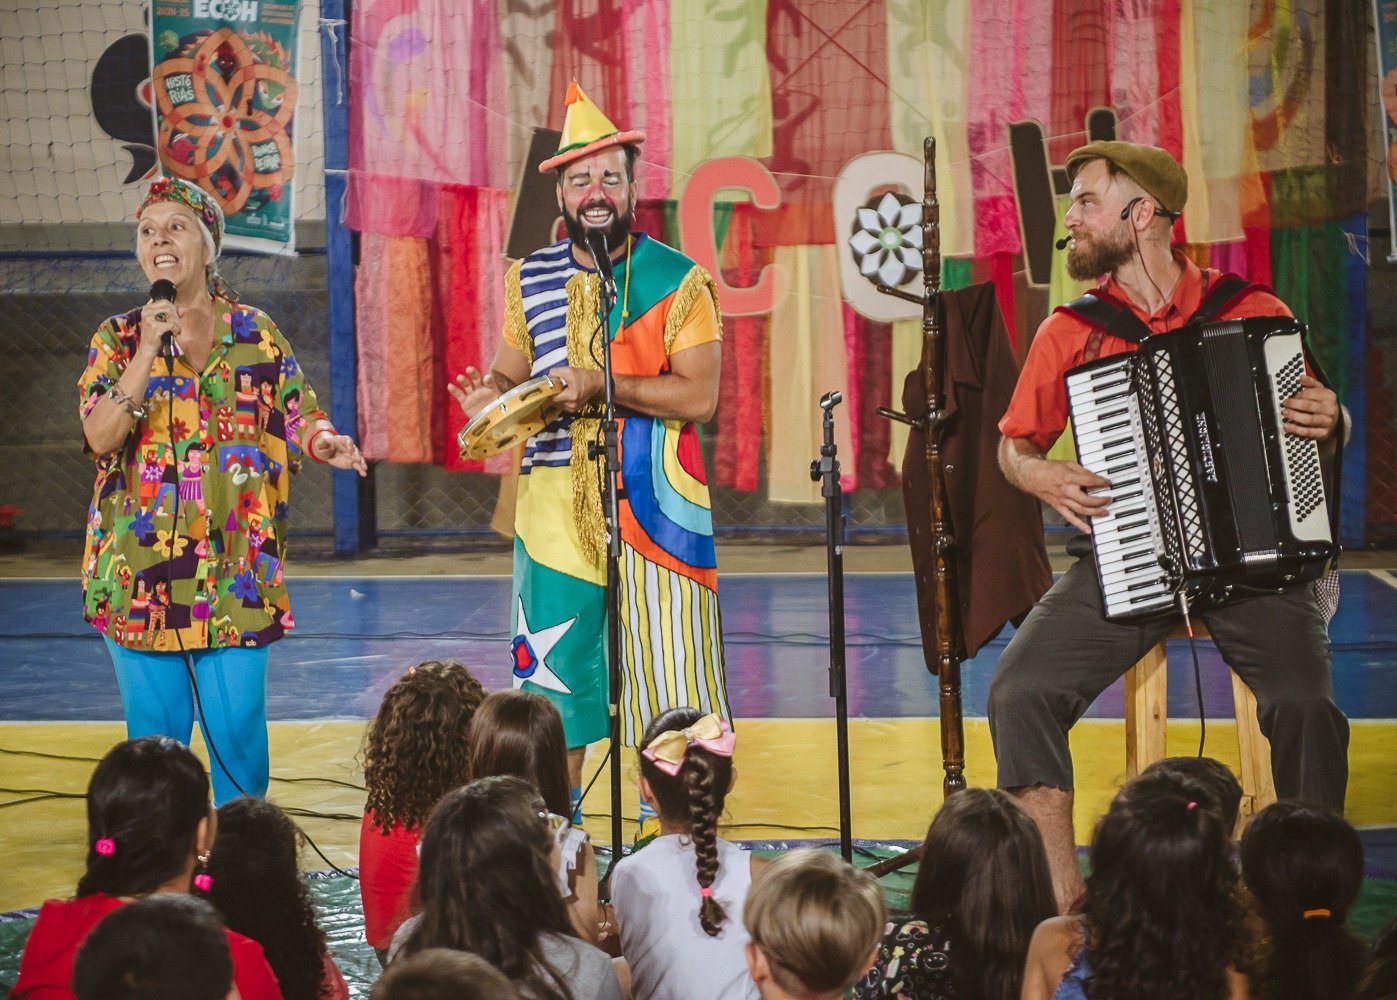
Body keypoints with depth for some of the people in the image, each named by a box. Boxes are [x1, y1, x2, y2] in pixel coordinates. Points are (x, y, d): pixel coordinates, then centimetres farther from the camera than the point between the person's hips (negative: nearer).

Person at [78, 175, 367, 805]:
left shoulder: (256, 335, 6)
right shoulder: (118, 339, 4)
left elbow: (295, 421, 6)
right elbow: (100, 437, -9)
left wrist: (322, 443, -17)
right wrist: (149, 351, -17)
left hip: (233, 570, 0)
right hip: (140, 574, 0)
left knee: (238, 730, 1)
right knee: (155, 735, 5)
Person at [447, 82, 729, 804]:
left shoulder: (679, 281, -2)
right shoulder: (530, 279, 10)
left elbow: (698, 396, -10)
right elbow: (511, 375, 18)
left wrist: (601, 386, -18)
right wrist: (492, 396, -6)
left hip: (655, 507, -3)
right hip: (556, 508, 3)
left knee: (668, 701, -1)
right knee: (549, 698, 5)